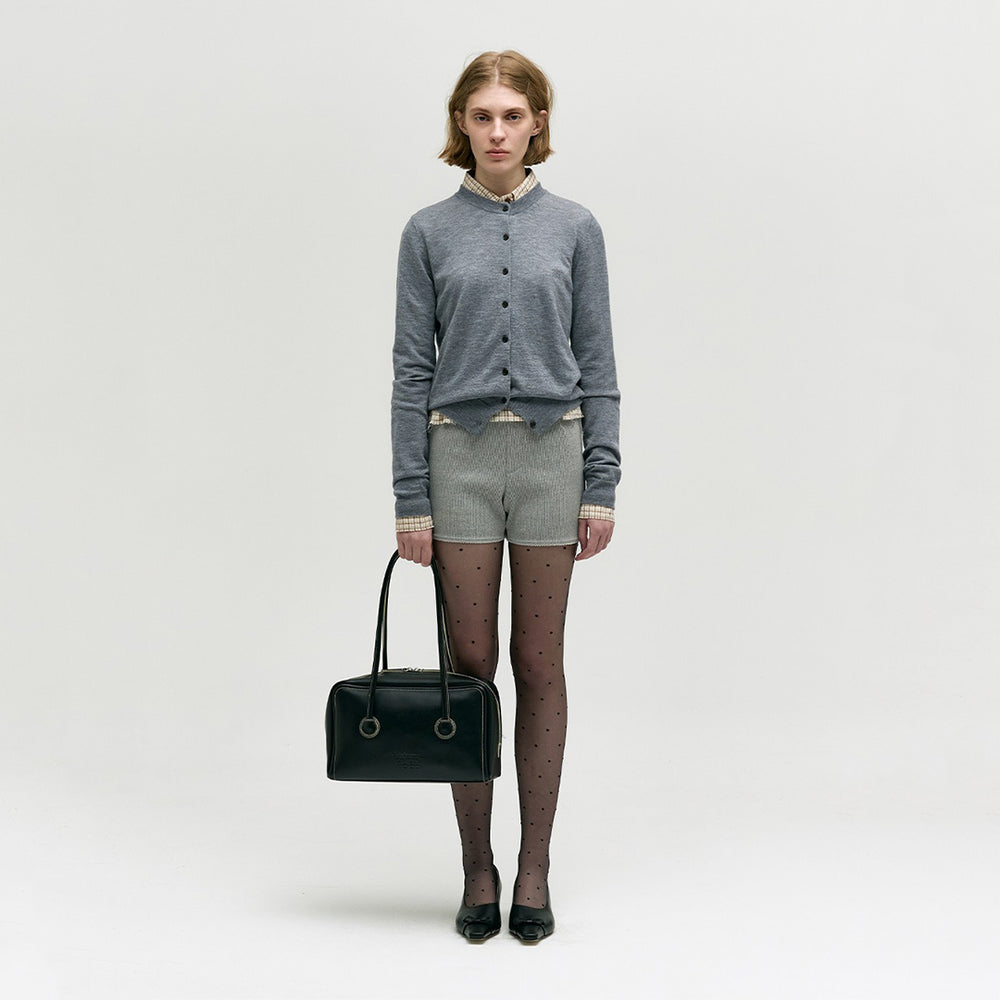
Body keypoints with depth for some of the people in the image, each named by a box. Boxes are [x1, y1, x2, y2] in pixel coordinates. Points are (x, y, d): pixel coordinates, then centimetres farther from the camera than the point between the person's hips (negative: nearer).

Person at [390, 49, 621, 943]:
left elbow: (596, 364, 3)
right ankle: (478, 868, 16)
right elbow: (412, 369, 1)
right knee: (470, 664, 4)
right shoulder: (430, 232, 4)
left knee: (540, 666, 6)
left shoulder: (574, 228, 5)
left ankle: (535, 869, 16)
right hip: (460, 456, 0)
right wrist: (411, 500, -4)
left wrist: (601, 487, -4)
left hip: (551, 453, 0)